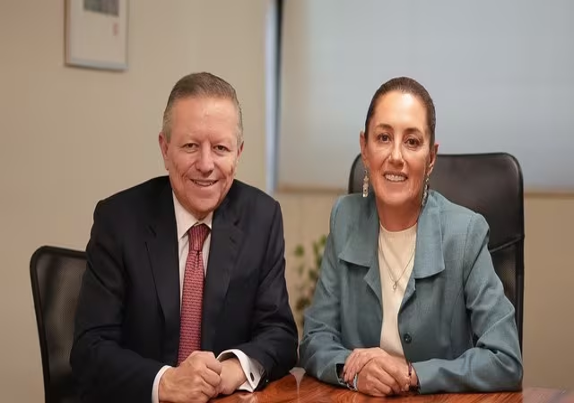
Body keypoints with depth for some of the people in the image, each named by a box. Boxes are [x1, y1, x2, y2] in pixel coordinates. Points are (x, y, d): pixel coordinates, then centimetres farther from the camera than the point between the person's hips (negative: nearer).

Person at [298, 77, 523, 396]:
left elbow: (506, 362, -11)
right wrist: (355, 371, -18)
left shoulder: (466, 233, -11)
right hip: (360, 398, 2)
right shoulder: (346, 219, -1)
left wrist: (411, 373, -19)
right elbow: (315, 340, 0)